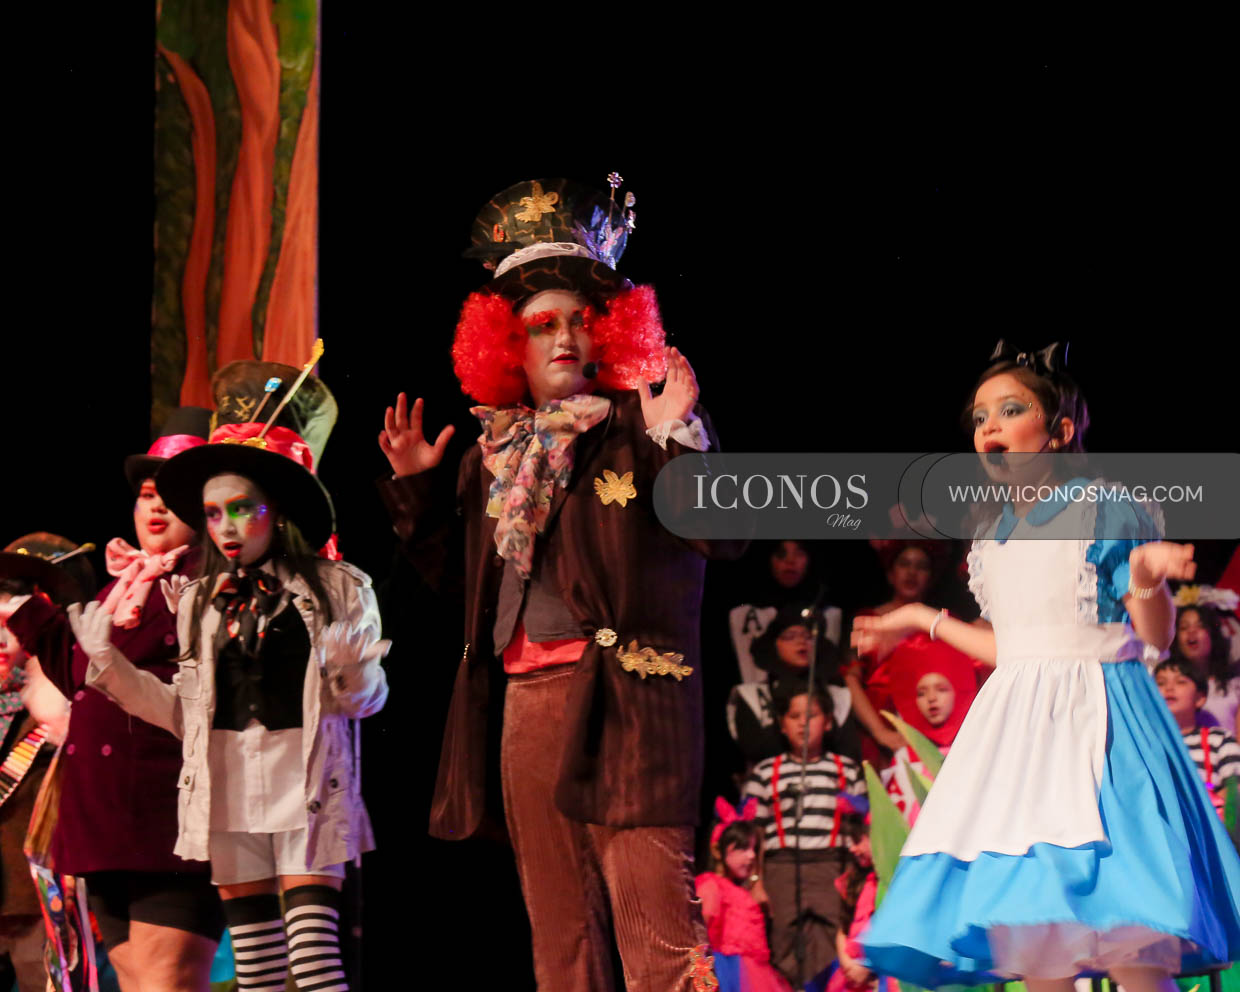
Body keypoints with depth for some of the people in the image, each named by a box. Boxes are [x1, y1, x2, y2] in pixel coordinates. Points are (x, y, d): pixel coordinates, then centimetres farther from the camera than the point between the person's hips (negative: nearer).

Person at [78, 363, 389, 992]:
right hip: (226, 780, 4)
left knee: (312, 930, -13)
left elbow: (365, 701, 2)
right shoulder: (199, 603, 13)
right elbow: (186, 713, 13)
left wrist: (353, 671, -20)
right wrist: (110, 666, 7)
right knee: (247, 926, 5)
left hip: (307, 775, -4)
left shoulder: (338, 590, 2)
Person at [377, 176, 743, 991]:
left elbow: (725, 535, -12)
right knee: (557, 921, 9)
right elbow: (456, 575, 26)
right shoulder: (496, 450, 17)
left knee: (654, 907, -14)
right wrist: (417, 488, 17)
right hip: (529, 698, 6)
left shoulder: (637, 429, 0)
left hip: (625, 698, -6)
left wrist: (677, 441, -21)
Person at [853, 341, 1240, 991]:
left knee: (1121, 927, -17)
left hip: (1093, 717, -6)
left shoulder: (1105, 511, -3)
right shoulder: (991, 541, 15)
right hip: (1017, 727, 6)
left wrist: (1148, 582, -28)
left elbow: (1157, 636, -6)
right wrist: (922, 620, 30)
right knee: (1027, 931, -1)